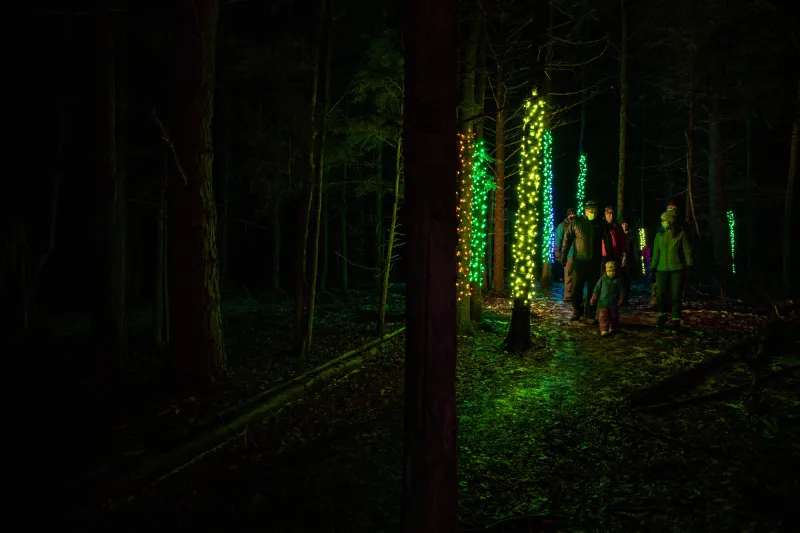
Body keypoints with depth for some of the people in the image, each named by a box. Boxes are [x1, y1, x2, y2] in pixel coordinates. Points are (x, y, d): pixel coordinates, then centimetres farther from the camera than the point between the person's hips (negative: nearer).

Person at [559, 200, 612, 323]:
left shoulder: (601, 224, 6)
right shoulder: (576, 222, 2)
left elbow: (607, 241, 10)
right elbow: (567, 238, 3)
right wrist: (563, 254, -3)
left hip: (595, 262, 1)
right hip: (579, 260, -1)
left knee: (593, 288, 4)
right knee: (576, 287, -1)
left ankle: (590, 314, 13)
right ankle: (577, 312, 16)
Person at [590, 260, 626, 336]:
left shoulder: (618, 280, -2)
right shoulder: (603, 279, 0)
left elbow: (622, 291, 2)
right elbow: (597, 289, 4)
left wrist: (621, 300, -3)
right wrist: (594, 298, 2)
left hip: (614, 303, 0)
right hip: (603, 302, 0)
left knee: (614, 316, 14)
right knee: (603, 316, -4)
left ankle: (613, 327, 32)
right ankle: (604, 330, -4)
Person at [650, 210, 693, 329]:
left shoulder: (681, 234, 2)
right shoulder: (659, 235, 12)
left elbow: (687, 251, 0)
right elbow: (656, 253, 14)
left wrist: (689, 265, -10)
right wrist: (652, 269, 10)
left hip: (677, 269, -3)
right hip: (662, 269, 3)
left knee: (676, 295, -2)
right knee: (660, 294, -4)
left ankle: (676, 319, 9)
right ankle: (663, 315, 20)